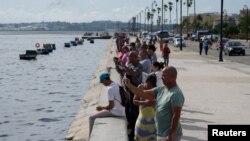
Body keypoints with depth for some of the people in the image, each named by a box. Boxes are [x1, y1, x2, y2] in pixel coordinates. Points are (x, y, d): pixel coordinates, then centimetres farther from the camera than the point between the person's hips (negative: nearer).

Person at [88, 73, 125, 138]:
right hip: (121, 111, 10)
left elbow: (111, 106, -20)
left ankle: (90, 137, 1)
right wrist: (103, 107, 18)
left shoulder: (110, 89, -19)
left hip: (116, 112, -10)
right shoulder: (117, 85, 9)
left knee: (91, 117, -6)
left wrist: (102, 108, -3)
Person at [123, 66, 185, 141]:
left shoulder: (176, 94, -20)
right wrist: (129, 85, -4)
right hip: (160, 134, 9)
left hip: (170, 135, -9)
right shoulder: (161, 90, 7)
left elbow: (176, 116, -22)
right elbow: (143, 94, 9)